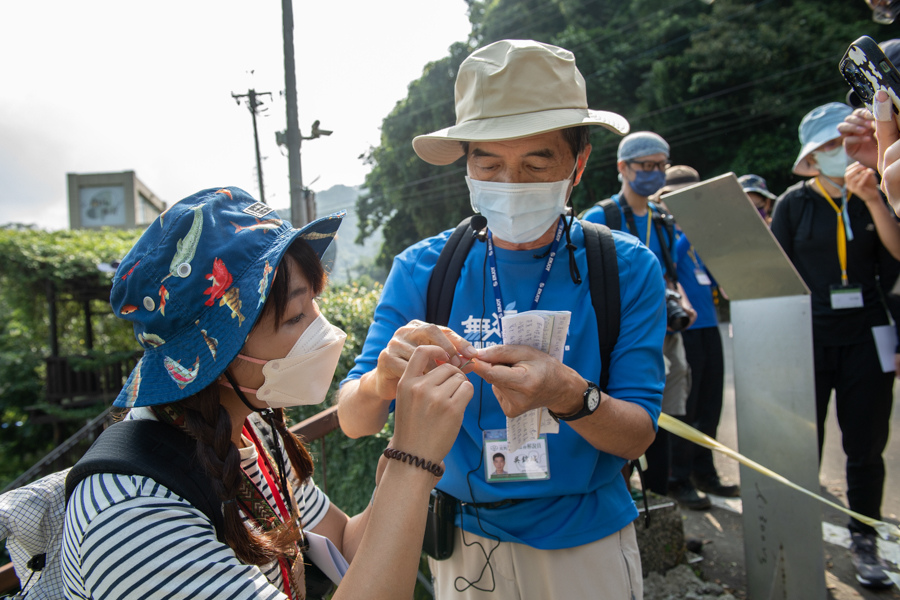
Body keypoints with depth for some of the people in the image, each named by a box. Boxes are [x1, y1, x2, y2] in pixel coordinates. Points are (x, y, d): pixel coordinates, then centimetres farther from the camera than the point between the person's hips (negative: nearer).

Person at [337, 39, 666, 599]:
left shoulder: (628, 269, -13)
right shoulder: (421, 270, -12)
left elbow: (639, 436, -14)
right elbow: (353, 423, -13)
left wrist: (571, 396, -36)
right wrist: (383, 383, -36)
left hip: (587, 543, 0)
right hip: (467, 541, 1)